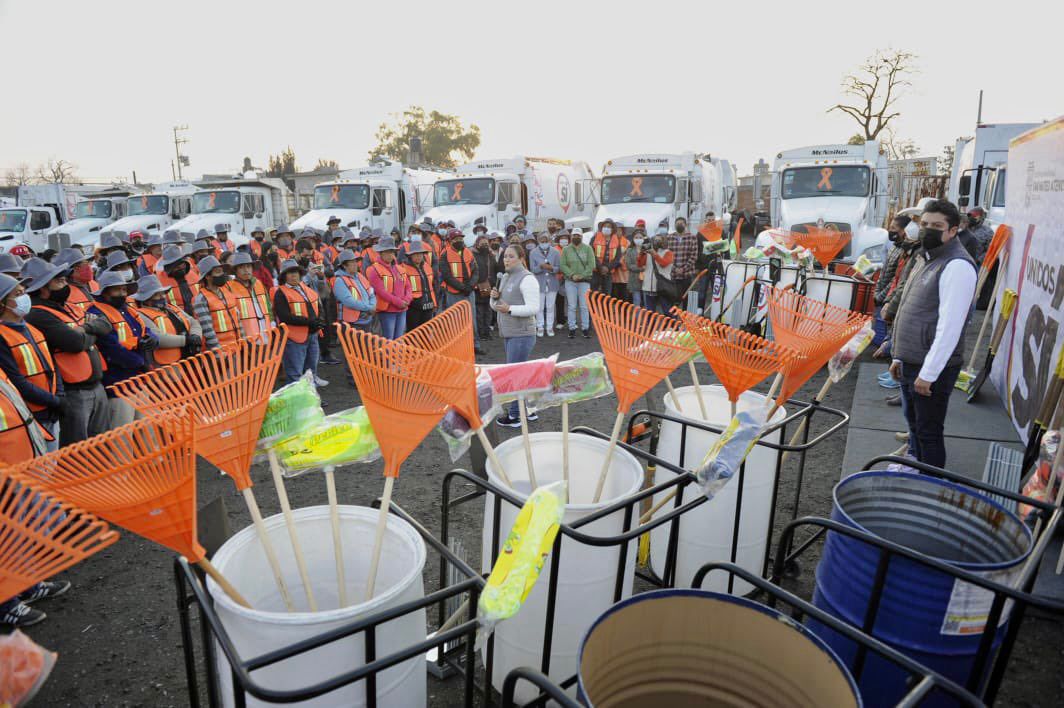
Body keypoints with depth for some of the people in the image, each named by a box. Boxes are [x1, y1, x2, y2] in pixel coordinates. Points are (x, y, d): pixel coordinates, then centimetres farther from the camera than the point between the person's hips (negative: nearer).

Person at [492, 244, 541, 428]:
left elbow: (533, 308, -20)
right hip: (508, 334, 9)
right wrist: (494, 297, -1)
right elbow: (496, 306, 20)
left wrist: (510, 309, -27)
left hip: (522, 334, -9)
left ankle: (514, 415, 3)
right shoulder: (506, 278, 15)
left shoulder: (527, 279, -12)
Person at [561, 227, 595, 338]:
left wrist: (582, 275, -13)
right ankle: (572, 328, 9)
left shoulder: (588, 248, 5)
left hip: (584, 281, -1)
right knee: (571, 306, 3)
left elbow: (591, 265, -2)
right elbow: (563, 265, 0)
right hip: (570, 281, 1)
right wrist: (572, 275, -14)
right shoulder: (566, 249, 7)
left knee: (584, 306, -1)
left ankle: (585, 328, 6)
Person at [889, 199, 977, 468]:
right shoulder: (925, 259, 15)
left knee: (928, 432, 1)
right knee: (914, 423, 21)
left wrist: (928, 373, -22)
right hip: (910, 363, 9)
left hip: (932, 368, -9)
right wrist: (899, 356, 19)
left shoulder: (957, 265, -16)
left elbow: (950, 325, -22)